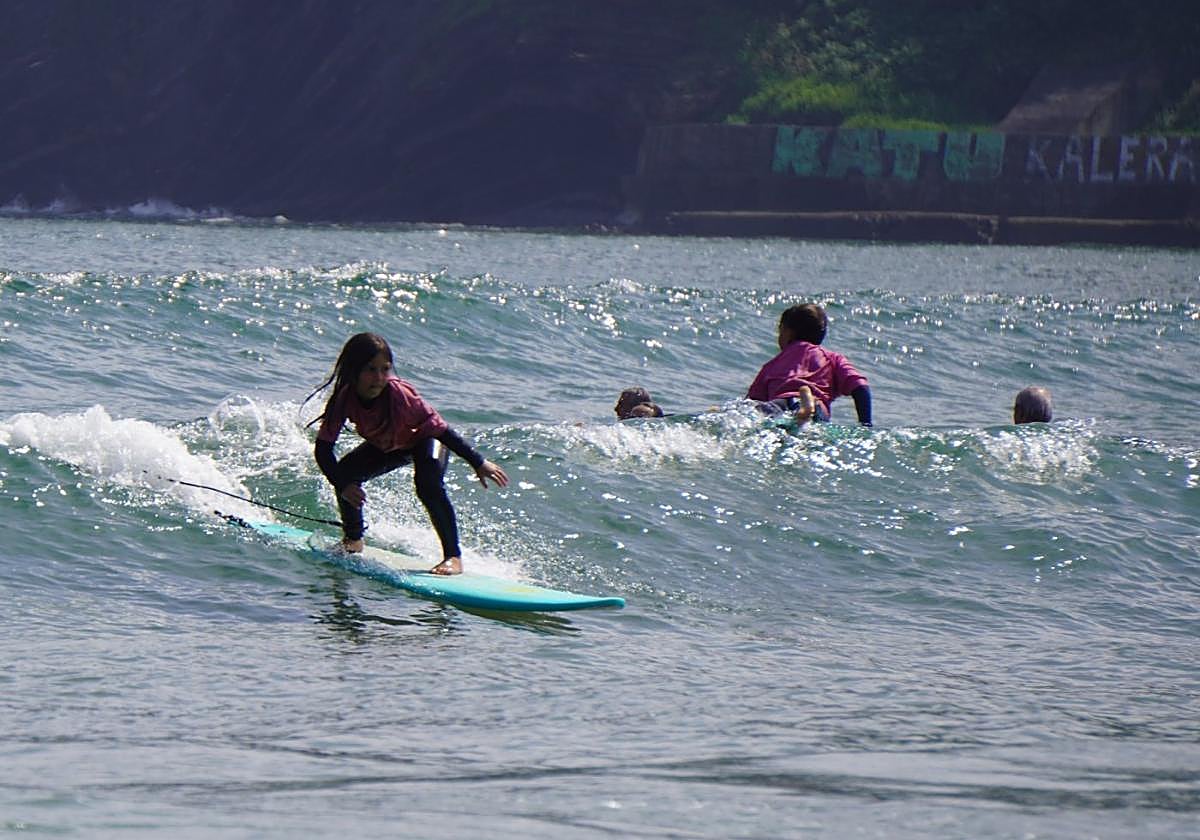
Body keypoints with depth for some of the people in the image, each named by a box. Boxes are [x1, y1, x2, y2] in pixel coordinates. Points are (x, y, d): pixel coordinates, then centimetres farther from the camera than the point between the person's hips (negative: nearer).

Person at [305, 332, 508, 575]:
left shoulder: (399, 394, -39)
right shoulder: (344, 399, -30)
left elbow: (440, 429, -32)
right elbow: (323, 448, -25)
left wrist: (479, 463, -29)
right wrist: (342, 485, -39)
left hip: (423, 439, -5)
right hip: (385, 446, 5)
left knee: (428, 485, -30)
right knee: (345, 473, -11)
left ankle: (453, 557, -24)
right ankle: (353, 539, 16)